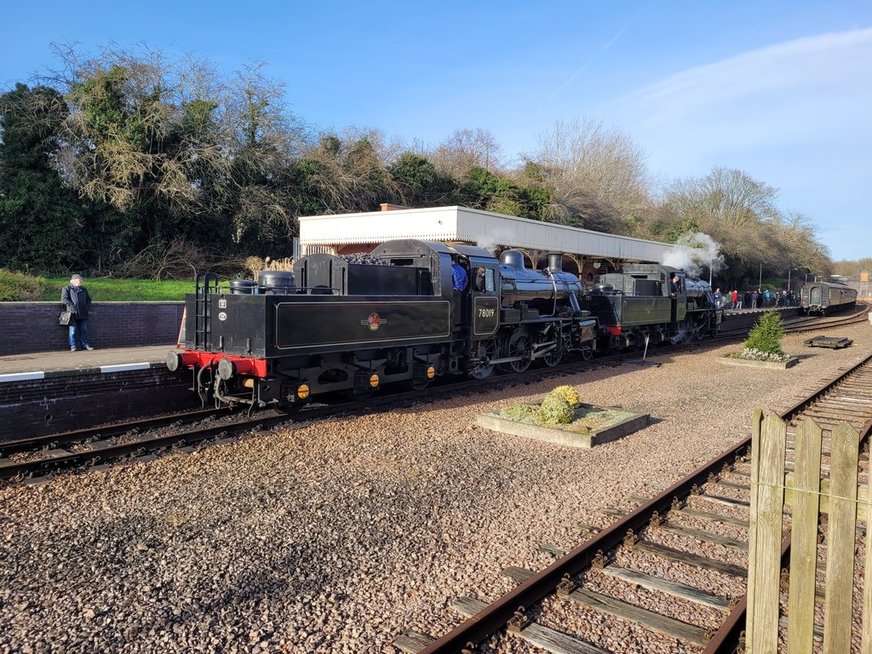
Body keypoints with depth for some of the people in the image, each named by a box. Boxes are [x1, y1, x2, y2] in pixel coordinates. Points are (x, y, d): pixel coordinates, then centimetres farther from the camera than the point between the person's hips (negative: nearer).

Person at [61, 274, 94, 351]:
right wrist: (72, 306, -17)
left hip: (83, 314, 5)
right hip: (73, 313, -5)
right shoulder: (66, 289, 4)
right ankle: (72, 346, 1)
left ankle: (85, 345, 12)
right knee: (73, 331, -3)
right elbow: (64, 299, -8)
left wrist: (87, 307, 6)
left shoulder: (83, 289, 20)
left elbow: (88, 299, 24)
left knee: (84, 330, 7)